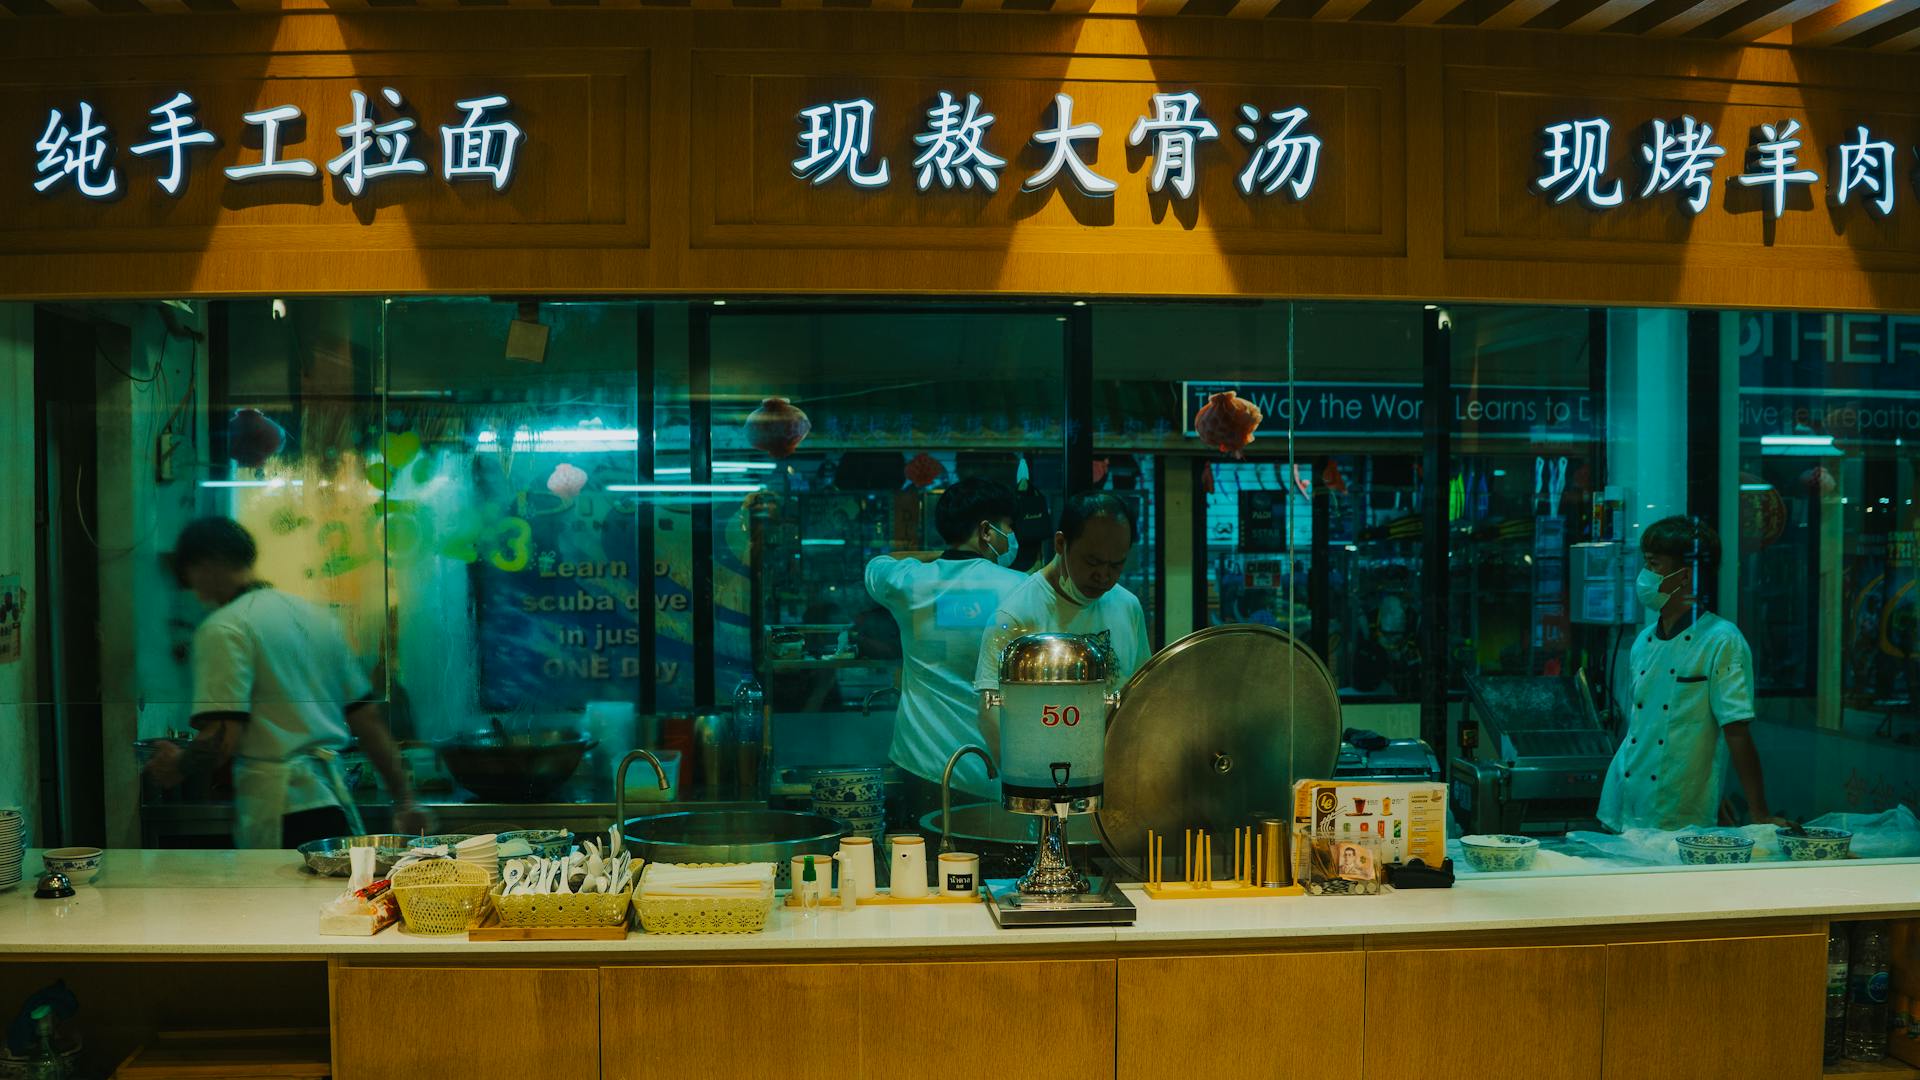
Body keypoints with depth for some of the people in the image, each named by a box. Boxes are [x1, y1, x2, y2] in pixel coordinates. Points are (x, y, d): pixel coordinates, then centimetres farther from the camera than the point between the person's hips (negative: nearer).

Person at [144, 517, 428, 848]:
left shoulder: (223, 629, -7)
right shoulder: (318, 616, 15)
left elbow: (222, 739, -16)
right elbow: (367, 717, 16)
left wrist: (178, 765, 6)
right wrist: (404, 799, 19)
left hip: (278, 815, -7)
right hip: (335, 804, 7)